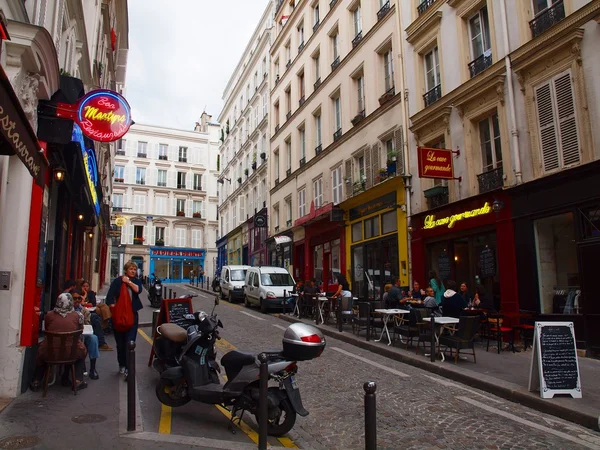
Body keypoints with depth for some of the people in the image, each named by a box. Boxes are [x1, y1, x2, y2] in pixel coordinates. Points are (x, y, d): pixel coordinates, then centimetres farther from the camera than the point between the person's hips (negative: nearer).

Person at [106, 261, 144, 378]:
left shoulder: (136, 281, 8)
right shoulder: (118, 281, 0)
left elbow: (138, 290, -13)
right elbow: (110, 295, -6)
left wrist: (128, 281, -11)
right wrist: (113, 307, -14)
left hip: (132, 315, 0)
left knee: (130, 343, -8)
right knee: (120, 342, 10)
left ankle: (129, 369, -8)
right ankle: (122, 365, 29)